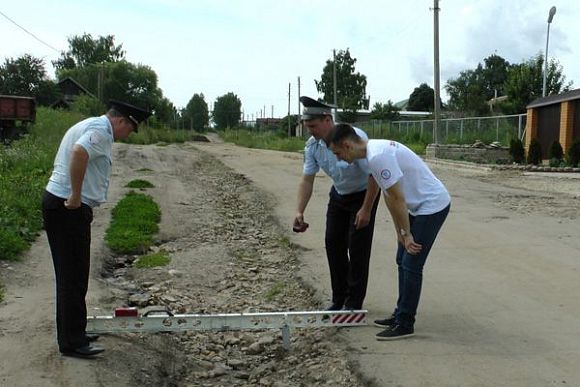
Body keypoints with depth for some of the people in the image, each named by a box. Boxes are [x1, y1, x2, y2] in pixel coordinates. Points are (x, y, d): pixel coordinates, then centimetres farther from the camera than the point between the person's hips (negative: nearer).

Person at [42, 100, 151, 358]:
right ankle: (71, 342, 1)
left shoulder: (89, 126, 21)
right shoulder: (101, 130, -12)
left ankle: (75, 332, 27)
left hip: (61, 204, 11)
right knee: (73, 276, -5)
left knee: (74, 274, 17)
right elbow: (79, 153, -31)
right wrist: (75, 197, -25)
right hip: (68, 208, -11)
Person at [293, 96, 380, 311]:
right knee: (333, 243, 4)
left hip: (364, 194, -6)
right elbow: (307, 180, -8)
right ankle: (339, 299, 17)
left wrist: (366, 210, -26)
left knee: (357, 248, -7)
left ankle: (354, 303, 6)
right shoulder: (312, 145, -14)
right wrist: (299, 212, -19)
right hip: (338, 194, 6)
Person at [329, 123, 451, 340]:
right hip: (419, 206, 10)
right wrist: (399, 231, 11)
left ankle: (405, 324, 2)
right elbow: (389, 196, 10)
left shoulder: (378, 156, -25)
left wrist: (406, 234, -14)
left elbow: (397, 199, -23)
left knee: (411, 265, -7)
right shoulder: (374, 151, 7)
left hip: (432, 205, -10)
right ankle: (401, 315, 24)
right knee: (403, 261, 14)